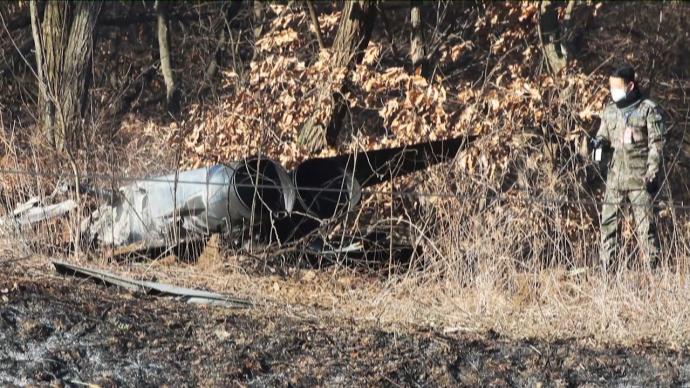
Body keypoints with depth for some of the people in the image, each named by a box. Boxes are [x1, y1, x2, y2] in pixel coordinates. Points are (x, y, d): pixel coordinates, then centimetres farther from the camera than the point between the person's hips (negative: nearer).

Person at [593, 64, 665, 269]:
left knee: (644, 223, -3)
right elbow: (603, 135, 21)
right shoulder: (609, 110, 11)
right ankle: (606, 266, 6)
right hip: (616, 175, 5)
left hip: (639, 177, -5)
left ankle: (653, 266, 3)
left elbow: (656, 144, -5)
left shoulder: (648, 109, -3)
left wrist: (652, 173, -13)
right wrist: (599, 142, -5)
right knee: (608, 220, 2)